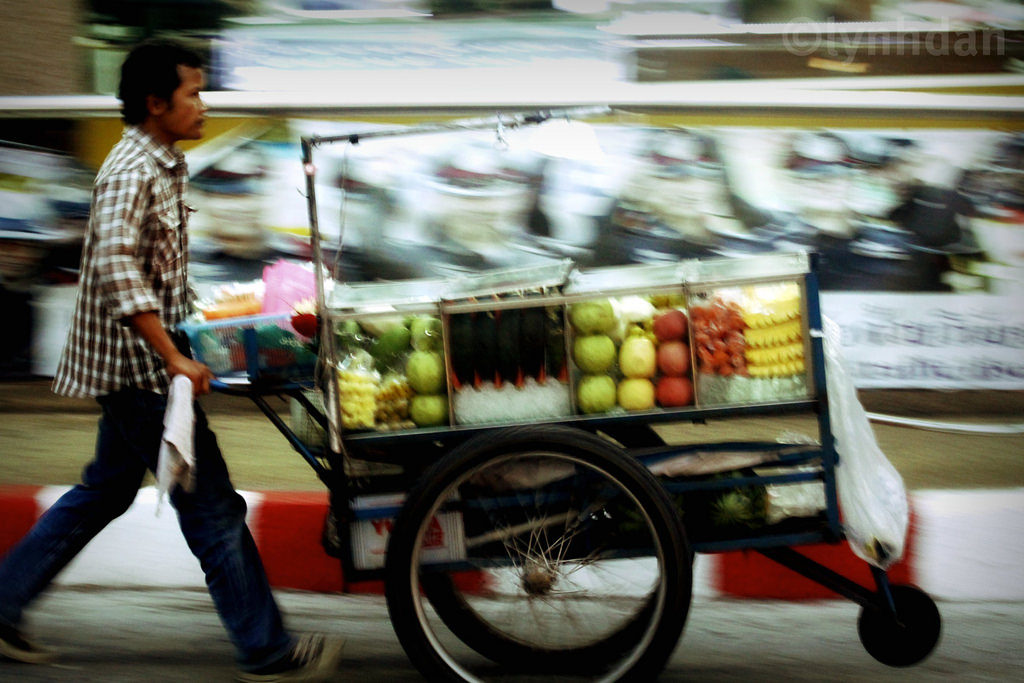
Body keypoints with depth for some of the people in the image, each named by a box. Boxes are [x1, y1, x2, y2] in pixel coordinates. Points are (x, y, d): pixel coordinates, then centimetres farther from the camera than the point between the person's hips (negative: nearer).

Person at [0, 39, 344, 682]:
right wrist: (174, 358, -32)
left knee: (104, 492, 18)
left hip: (137, 365, 10)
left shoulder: (163, 166, 13)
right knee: (212, 506, -5)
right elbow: (116, 268, -30)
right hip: (138, 364, -10)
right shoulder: (132, 172, -18)